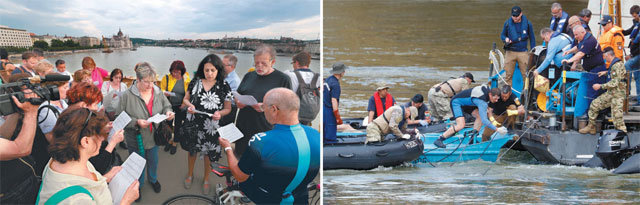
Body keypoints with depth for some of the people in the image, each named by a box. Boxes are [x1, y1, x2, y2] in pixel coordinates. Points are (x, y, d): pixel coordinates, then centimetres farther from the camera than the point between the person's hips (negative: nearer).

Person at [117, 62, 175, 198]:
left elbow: (166, 106, 7)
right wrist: (136, 122, -30)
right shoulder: (127, 95, -22)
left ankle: (153, 179, 56)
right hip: (136, 139, -4)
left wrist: (168, 112, -16)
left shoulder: (157, 92, -9)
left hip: (153, 136, 4)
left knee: (153, 161, 27)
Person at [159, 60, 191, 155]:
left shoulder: (186, 80, -6)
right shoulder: (166, 78, -8)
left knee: (178, 126, 9)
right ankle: (169, 140, 32)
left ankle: (175, 143, 25)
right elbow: (161, 90, -2)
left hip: (180, 107, 0)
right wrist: (165, 93, -24)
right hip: (168, 106, 0)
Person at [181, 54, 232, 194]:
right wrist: (189, 105, -15)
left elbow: (228, 108, -2)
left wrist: (220, 113, -24)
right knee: (192, 150, 19)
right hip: (193, 125, 2)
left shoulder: (224, 86, -9)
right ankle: (190, 174, 44)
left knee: (208, 154, 14)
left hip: (211, 128, -2)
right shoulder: (195, 82, -4)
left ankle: (206, 179, 37)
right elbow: (185, 99, 7)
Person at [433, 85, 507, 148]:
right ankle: (439, 140, -18)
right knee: (461, 125, -25)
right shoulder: (482, 102, -35)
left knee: (480, 115, -6)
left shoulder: (487, 89, -9)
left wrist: (485, 110, 13)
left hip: (466, 102, 10)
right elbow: (484, 121, -40)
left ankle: (472, 139, -1)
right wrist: (497, 129, -38)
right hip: (456, 102, -10)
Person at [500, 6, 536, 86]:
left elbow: (532, 38, 10)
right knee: (508, 74, 1)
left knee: (526, 74, -1)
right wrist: (505, 39, -10)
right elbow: (502, 35, 14)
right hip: (510, 52, 1)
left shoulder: (527, 23, 1)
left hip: (523, 52, -1)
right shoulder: (507, 23, 2)